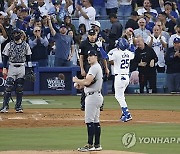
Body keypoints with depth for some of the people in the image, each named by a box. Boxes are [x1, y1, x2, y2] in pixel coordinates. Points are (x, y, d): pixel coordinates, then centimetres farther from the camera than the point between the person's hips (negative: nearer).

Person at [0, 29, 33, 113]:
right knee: (8, 87, -9)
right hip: (12, 67, -1)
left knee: (20, 88, 3)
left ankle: (18, 107, 10)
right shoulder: (9, 45, 3)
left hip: (22, 68, 1)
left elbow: (28, 58, 9)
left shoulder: (25, 45, 7)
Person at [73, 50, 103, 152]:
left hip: (93, 96, -11)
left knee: (89, 121, -10)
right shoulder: (97, 67, 19)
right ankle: (97, 145, 13)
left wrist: (76, 80, -7)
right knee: (96, 121, 11)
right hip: (96, 96, 11)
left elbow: (87, 82, -23)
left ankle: (90, 145, -11)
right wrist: (80, 84, 9)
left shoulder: (94, 68, -15)